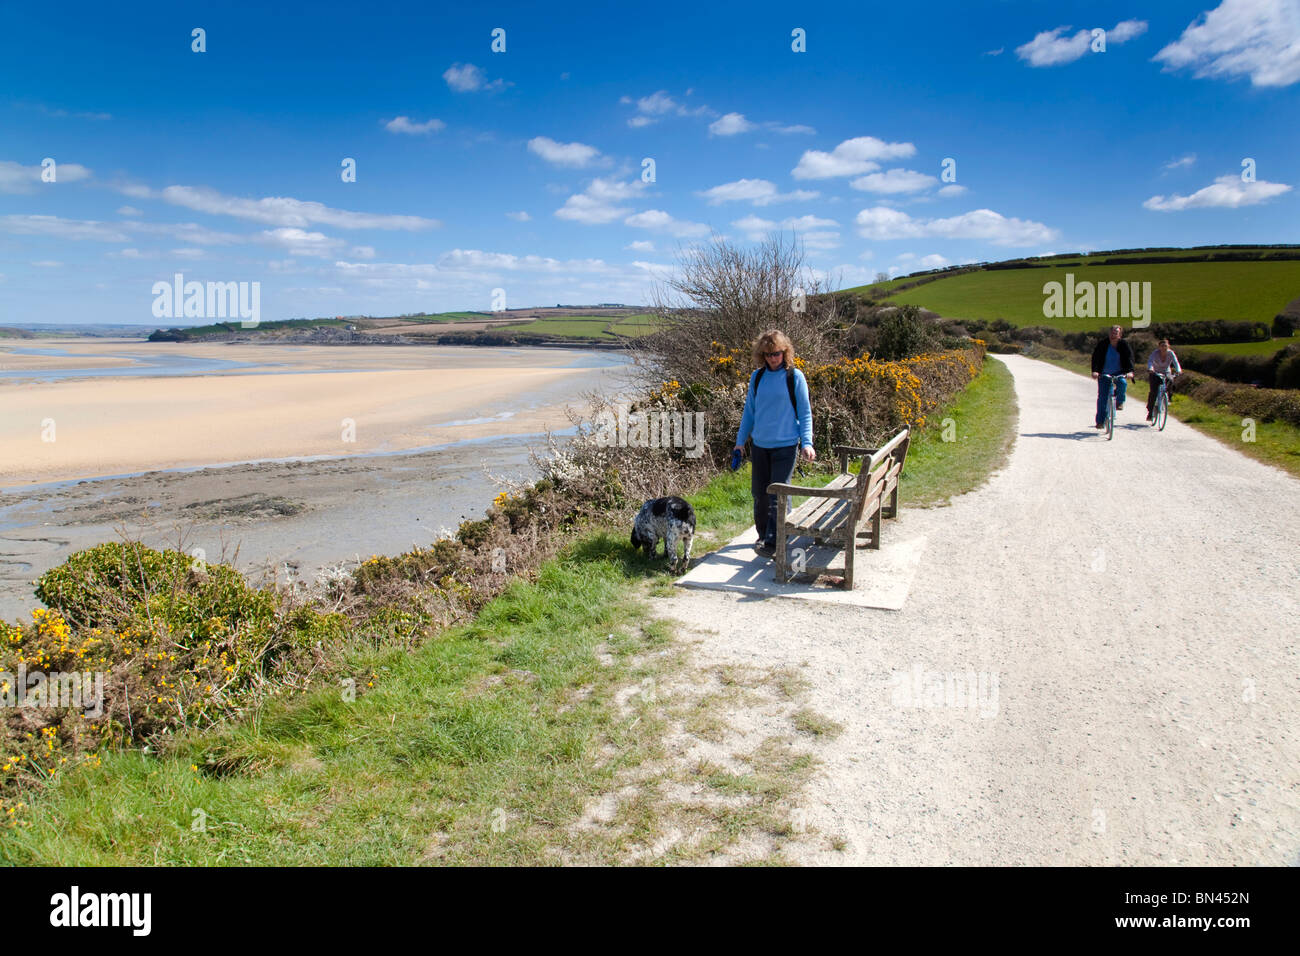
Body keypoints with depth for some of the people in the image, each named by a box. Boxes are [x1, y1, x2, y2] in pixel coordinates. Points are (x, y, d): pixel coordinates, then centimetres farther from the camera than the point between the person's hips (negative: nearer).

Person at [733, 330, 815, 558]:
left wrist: (807, 442, -9)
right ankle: (763, 534, 27)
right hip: (760, 445, 4)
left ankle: (772, 543, -2)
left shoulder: (794, 377, -4)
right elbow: (749, 411, 15)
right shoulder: (757, 377, 6)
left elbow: (804, 413, 0)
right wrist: (740, 440, 13)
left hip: (785, 445, -4)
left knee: (778, 495, -6)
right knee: (759, 493, 10)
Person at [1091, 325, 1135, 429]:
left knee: (1122, 383, -33)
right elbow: (1095, 358, -14)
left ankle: (1119, 402, -3)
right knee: (1102, 397, -4)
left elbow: (1129, 358, -16)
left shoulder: (1125, 345, -6)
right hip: (1104, 374, 0)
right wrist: (1094, 371, -31)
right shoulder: (1102, 344, -8)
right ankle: (1100, 422, 4)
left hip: (1119, 373, 0)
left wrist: (1130, 371, -33)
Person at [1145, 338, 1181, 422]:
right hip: (1155, 373, -2)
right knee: (1153, 391, -18)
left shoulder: (1170, 353, -15)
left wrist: (1178, 371, -47)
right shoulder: (1155, 353, -19)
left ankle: (1169, 396, -2)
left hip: (1166, 373, 2)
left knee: (1170, 381, -32)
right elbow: (1150, 361, -36)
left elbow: (1176, 363, -27)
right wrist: (1150, 369, -57)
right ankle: (1150, 411, -10)